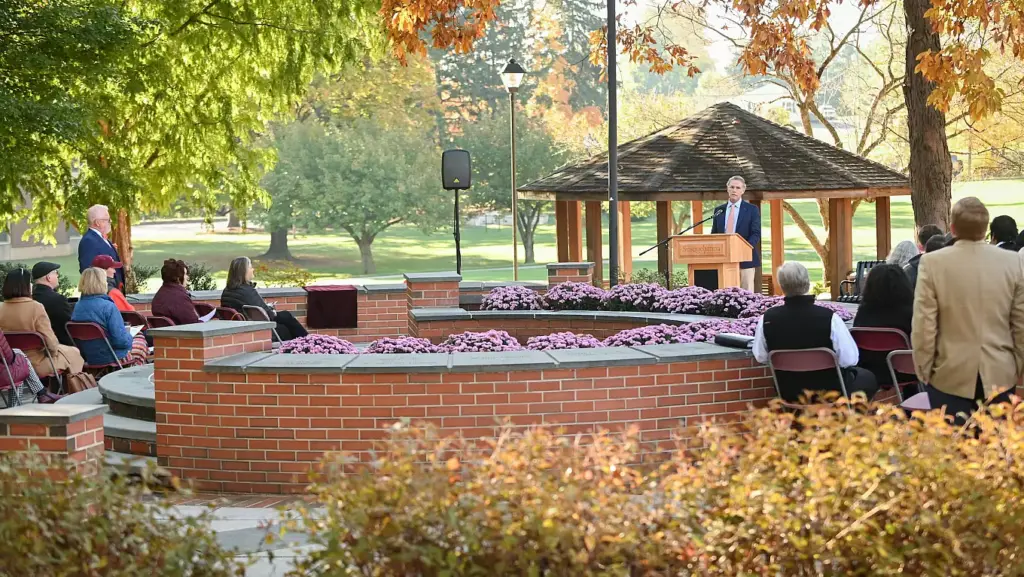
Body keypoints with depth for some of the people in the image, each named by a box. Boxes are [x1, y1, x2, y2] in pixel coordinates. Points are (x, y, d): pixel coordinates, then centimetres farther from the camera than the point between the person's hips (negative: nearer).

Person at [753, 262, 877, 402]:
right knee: (868, 378, 27)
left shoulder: (767, 319, -18)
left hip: (788, 393, 4)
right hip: (828, 390, -4)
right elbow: (850, 359, -22)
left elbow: (760, 357, -3)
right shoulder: (829, 318, -28)